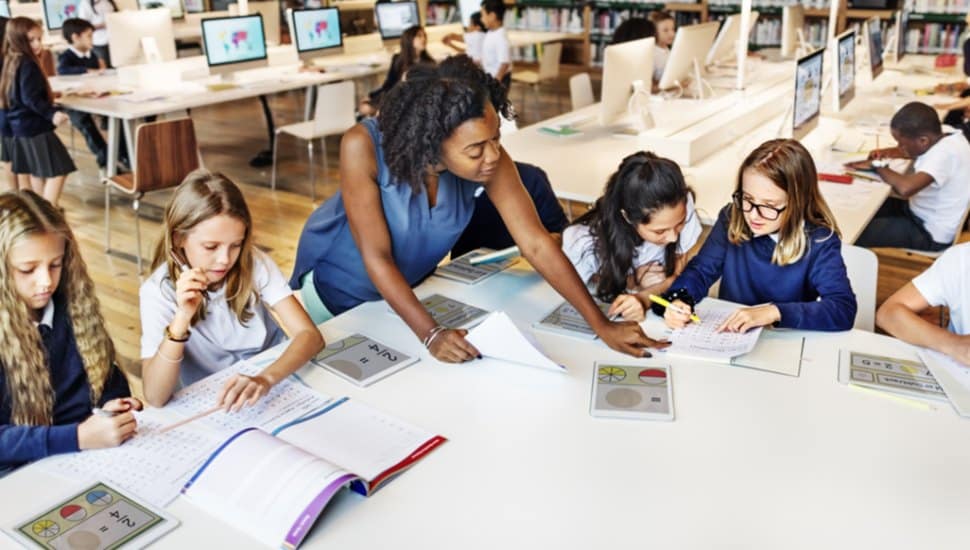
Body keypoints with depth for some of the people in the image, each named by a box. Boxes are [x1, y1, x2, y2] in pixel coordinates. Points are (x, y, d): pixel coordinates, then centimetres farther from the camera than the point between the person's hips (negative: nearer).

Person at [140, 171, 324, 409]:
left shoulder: (255, 264, -10)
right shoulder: (159, 290, -13)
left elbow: (310, 335, -19)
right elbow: (155, 398, -20)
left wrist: (266, 379, -35)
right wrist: (181, 320, -31)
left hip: (273, 389, 1)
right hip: (211, 408, 0)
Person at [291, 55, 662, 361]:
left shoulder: (489, 158, -29)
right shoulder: (363, 146, -38)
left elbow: (537, 244, -28)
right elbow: (376, 256, -34)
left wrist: (601, 325, -31)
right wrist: (429, 334, -43)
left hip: (408, 281, 3)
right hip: (337, 281, -2)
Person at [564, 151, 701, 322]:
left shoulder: (681, 206, -25)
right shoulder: (582, 242, -31)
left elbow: (678, 269, -11)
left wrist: (643, 299, -30)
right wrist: (631, 282, -23)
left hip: (657, 313, 0)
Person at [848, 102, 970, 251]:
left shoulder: (945, 153, -30)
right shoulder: (942, 139, -3)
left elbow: (905, 188, -44)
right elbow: (913, 151, 20)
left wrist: (878, 165, -26)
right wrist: (888, 152, 0)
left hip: (930, 234, -9)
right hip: (923, 214, 9)